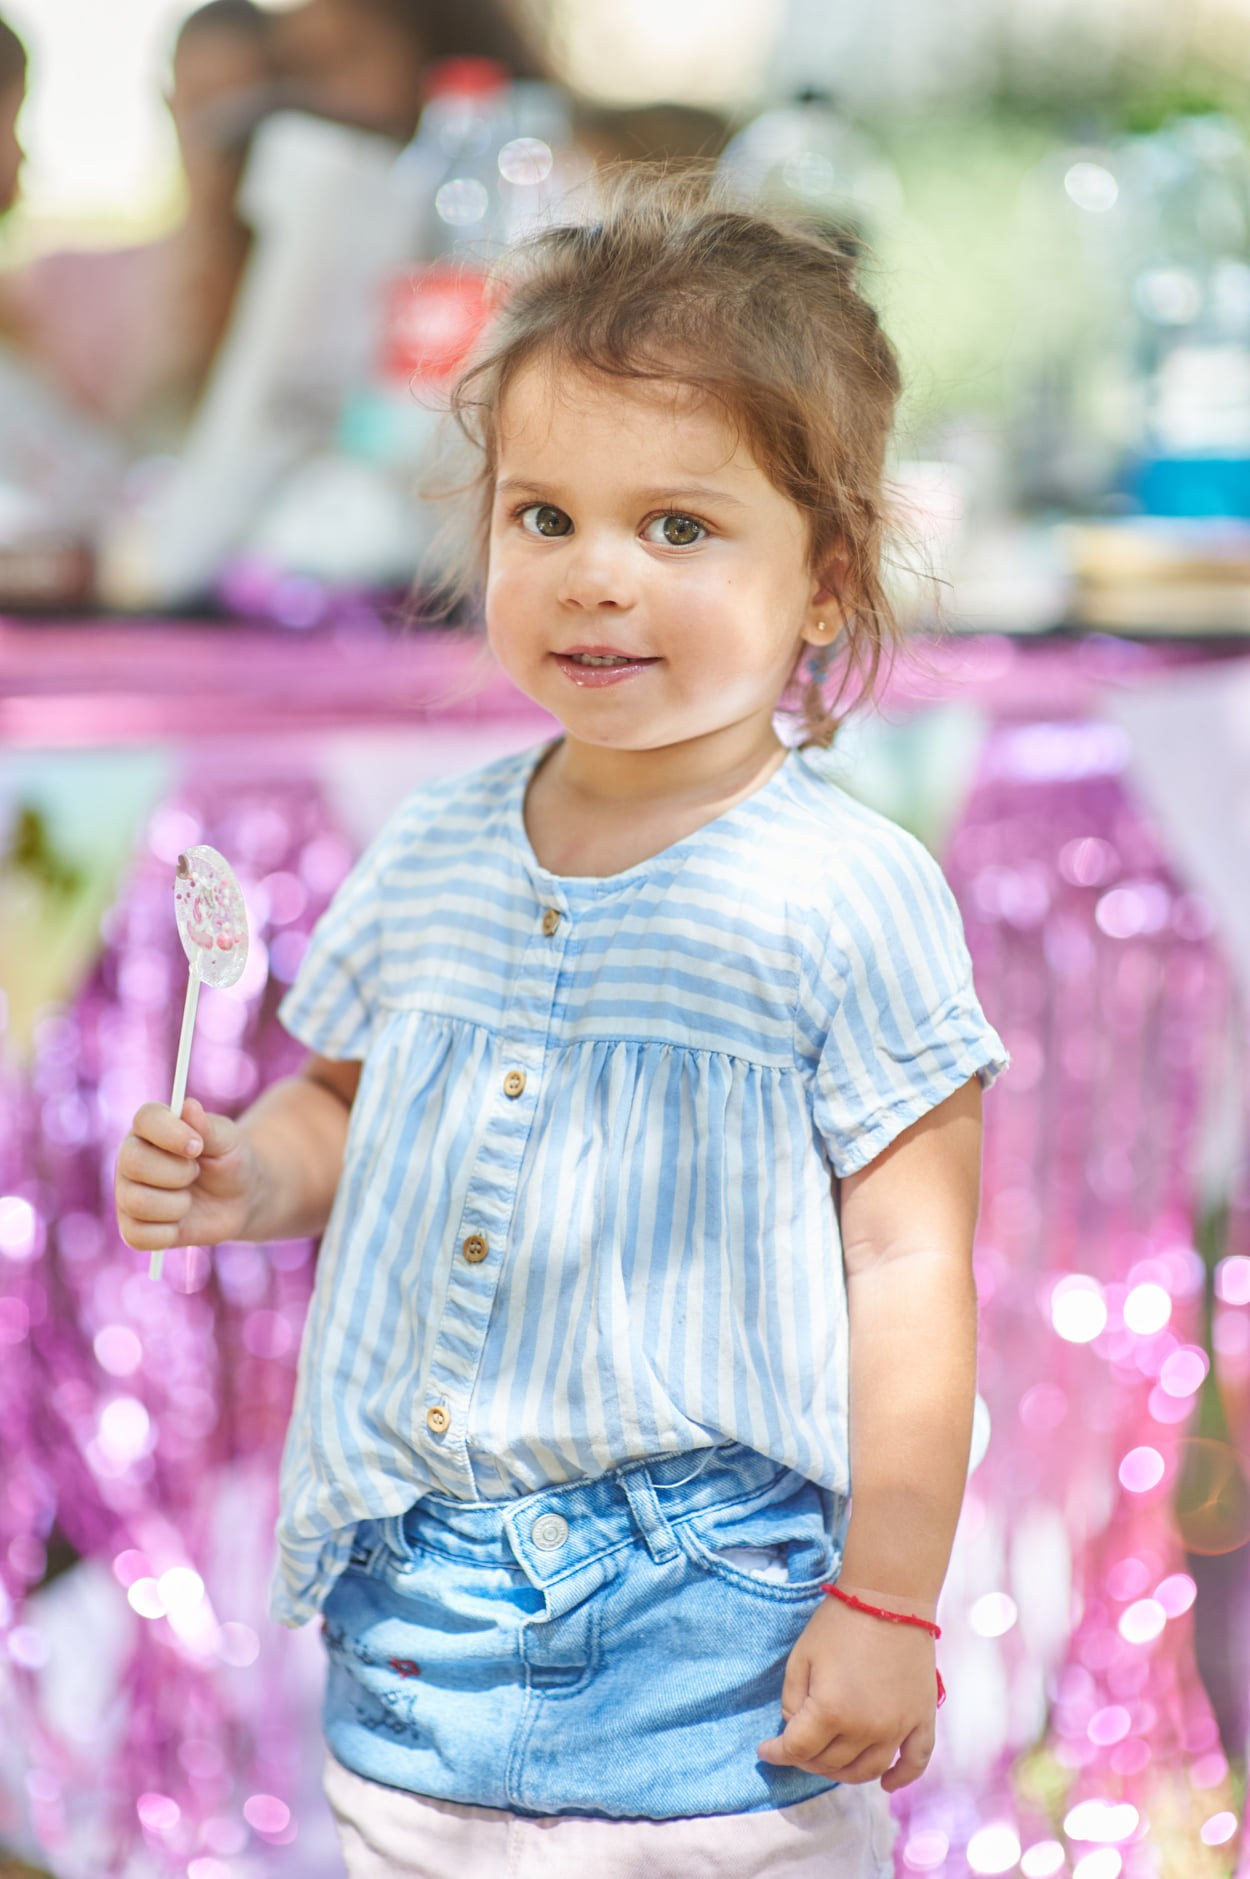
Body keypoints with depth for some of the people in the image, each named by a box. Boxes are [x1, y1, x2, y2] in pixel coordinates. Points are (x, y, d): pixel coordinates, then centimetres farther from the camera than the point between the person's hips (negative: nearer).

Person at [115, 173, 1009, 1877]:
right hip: (413, 1586, 5)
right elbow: (346, 1103, 19)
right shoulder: (438, 851, 4)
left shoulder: (848, 893, -11)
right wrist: (248, 1176, -3)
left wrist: (889, 1603, -10)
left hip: (700, 1606, -5)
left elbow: (908, 1264, -10)